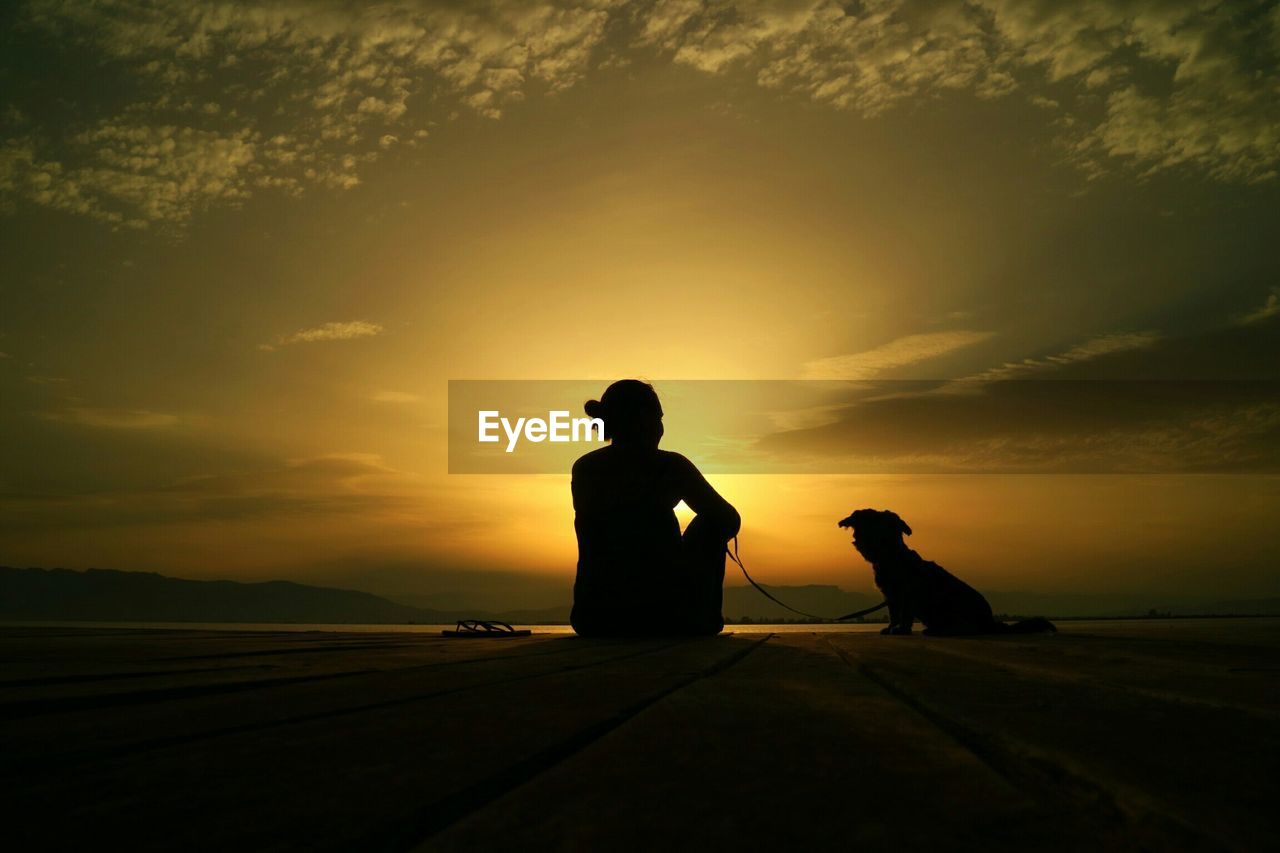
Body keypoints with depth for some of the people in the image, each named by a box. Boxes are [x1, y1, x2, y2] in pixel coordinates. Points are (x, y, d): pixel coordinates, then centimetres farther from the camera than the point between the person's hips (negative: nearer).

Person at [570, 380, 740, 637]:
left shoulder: (583, 469, 5)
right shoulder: (669, 466, -6)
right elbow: (730, 521, 4)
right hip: (665, 619, -4)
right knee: (710, 524, 20)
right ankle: (704, 619, 27)